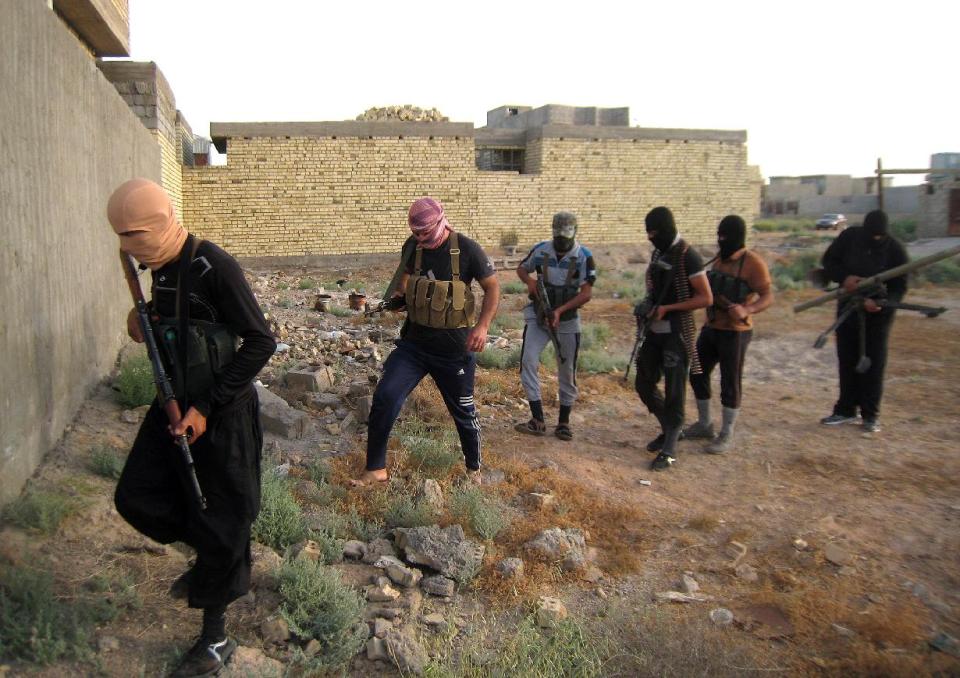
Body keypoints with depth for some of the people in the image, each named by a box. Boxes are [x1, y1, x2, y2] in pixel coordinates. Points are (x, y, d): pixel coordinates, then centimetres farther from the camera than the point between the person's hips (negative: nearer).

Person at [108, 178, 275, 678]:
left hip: (221, 414, -8)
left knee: (219, 523, 2)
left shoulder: (213, 266, -19)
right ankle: (206, 555, 34)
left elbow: (260, 343, -21)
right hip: (175, 405, 8)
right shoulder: (161, 269, 6)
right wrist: (145, 323, -3)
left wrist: (206, 407, -21)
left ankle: (215, 638, 19)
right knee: (136, 496, 8)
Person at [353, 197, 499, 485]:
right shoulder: (413, 246, -1)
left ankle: (473, 468, 36)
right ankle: (376, 469, 4)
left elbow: (493, 288, -7)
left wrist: (482, 325, -20)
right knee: (384, 398, -10)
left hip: (454, 349, -3)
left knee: (463, 411, 12)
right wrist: (399, 294, -1)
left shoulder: (467, 250, -13)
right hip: (414, 342, 3)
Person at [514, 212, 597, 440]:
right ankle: (538, 420, -9)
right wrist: (529, 281, -11)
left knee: (567, 372, 7)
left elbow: (585, 294, -13)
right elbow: (521, 269, 12)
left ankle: (564, 422, 22)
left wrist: (560, 311, -23)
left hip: (567, 320, -1)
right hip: (538, 317, 1)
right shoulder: (541, 250, -4)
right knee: (528, 361, -14)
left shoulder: (584, 256, -10)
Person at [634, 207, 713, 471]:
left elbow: (706, 298, -16)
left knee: (674, 391, -2)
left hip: (677, 334, -8)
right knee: (644, 384, 13)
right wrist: (647, 306, 1)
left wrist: (667, 308, -19)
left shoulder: (687, 256, -14)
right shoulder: (658, 253, 9)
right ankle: (670, 429, 32)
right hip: (655, 331, 8)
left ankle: (669, 450, 8)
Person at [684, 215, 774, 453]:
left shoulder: (752, 263, -14)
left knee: (730, 383, 2)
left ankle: (726, 435, 15)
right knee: (697, 373, 13)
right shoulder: (719, 260, 10)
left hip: (735, 333, -8)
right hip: (711, 328, 8)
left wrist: (746, 310, -37)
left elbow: (768, 297, -20)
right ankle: (704, 424, 30)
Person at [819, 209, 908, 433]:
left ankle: (871, 414, 9)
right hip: (848, 308, 3)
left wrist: (880, 303, -32)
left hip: (878, 313, -3)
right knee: (847, 360, 9)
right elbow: (828, 260, 1)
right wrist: (843, 277, -18)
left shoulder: (895, 250, -15)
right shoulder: (850, 237, -9)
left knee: (874, 364, -1)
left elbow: (899, 287, -12)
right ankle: (846, 409, 20)